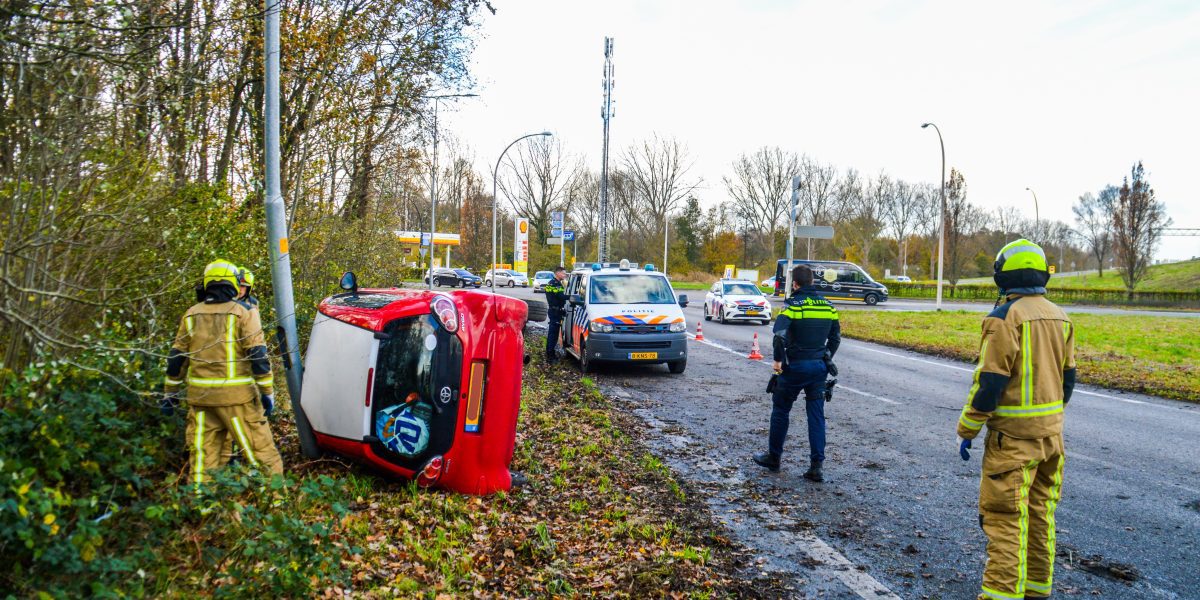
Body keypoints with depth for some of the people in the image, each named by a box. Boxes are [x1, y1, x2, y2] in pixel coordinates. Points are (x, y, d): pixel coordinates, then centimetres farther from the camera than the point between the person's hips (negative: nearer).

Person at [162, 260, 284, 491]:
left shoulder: (192, 315, 11)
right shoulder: (244, 312, -4)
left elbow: (176, 358, 13)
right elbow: (258, 355, -10)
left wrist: (170, 394, 21)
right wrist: (267, 392, -6)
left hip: (200, 395, 5)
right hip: (236, 395, -5)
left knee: (203, 453, 12)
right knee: (261, 451, -2)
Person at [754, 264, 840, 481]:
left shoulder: (793, 304, -12)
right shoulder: (827, 306, 7)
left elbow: (779, 335, -25)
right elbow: (835, 337, 13)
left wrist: (779, 359, -14)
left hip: (796, 366, -5)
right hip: (820, 366, 5)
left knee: (781, 410, 11)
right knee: (817, 415, 7)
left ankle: (773, 458, 22)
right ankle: (816, 466, 4)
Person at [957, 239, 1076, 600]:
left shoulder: (1005, 317, -16)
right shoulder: (1059, 317, 8)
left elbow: (989, 382, -18)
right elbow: (1068, 378, 14)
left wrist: (966, 431, -9)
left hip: (1014, 435, -8)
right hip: (1051, 433, 8)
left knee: (1006, 518, -4)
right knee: (1040, 512, 16)